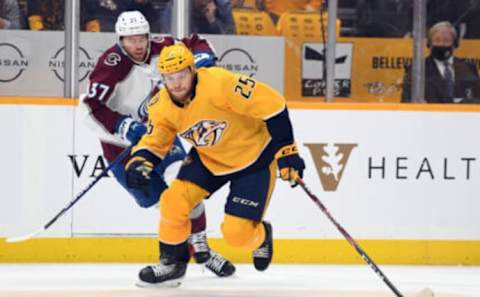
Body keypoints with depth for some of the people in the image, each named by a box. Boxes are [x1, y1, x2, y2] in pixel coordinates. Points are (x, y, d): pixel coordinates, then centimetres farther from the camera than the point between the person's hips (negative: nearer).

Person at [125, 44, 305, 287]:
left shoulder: (220, 84, -33)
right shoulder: (162, 106, -13)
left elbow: (272, 105, -28)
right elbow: (154, 143, 1)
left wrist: (286, 151, -25)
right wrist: (139, 163, -22)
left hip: (253, 157, -5)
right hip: (207, 158, 5)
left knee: (237, 233, -11)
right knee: (174, 201, -13)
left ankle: (261, 237, 26)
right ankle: (172, 263, 10)